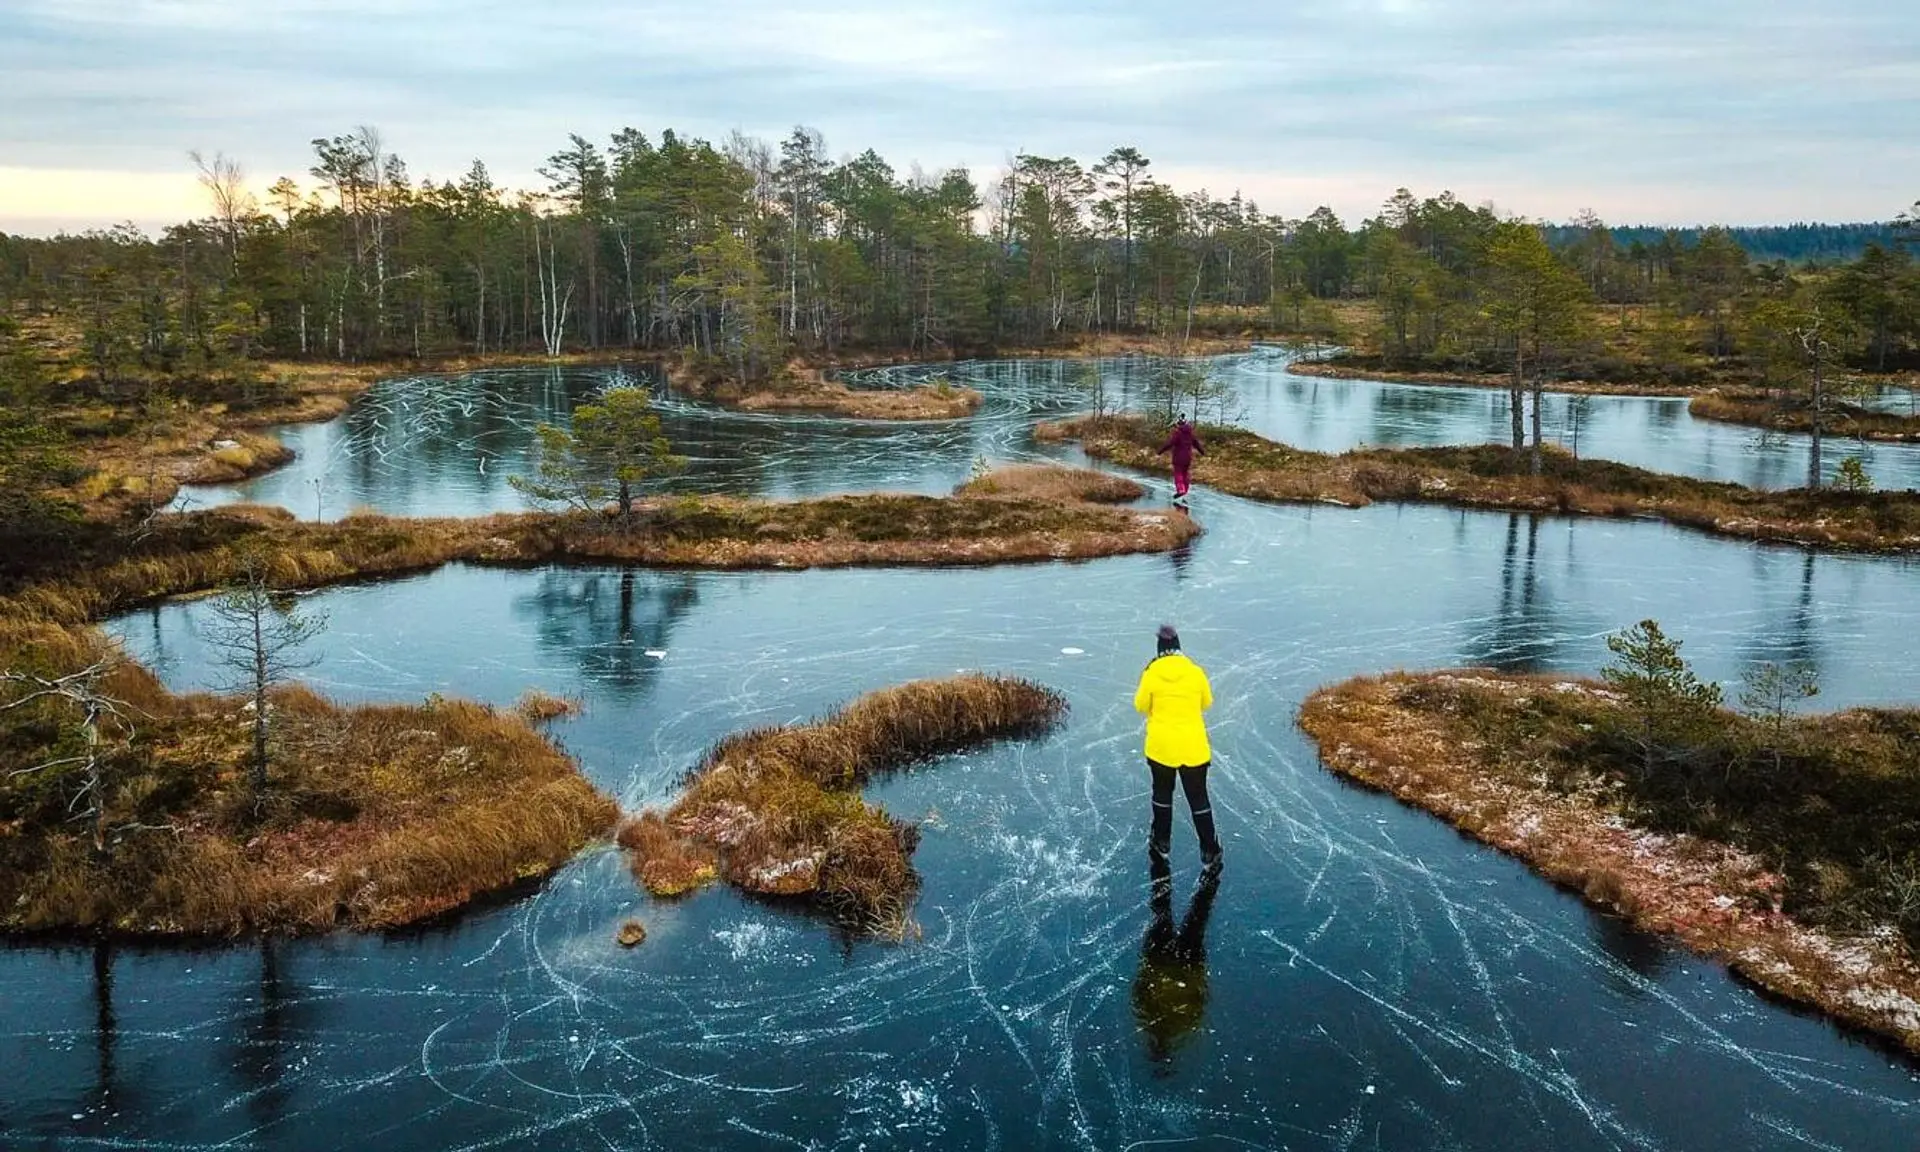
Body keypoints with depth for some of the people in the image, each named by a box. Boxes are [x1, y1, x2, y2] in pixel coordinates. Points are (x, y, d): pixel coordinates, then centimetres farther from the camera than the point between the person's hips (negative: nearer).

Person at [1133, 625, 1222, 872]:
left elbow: (1140, 706, -1)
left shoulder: (1151, 674, -11)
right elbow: (1206, 703, 6)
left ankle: (1160, 843, 32)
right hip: (1193, 747, 0)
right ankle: (1209, 852, 9)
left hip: (1161, 746, 0)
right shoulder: (1195, 672, -8)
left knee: (1162, 793, 20)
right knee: (1198, 798, 8)